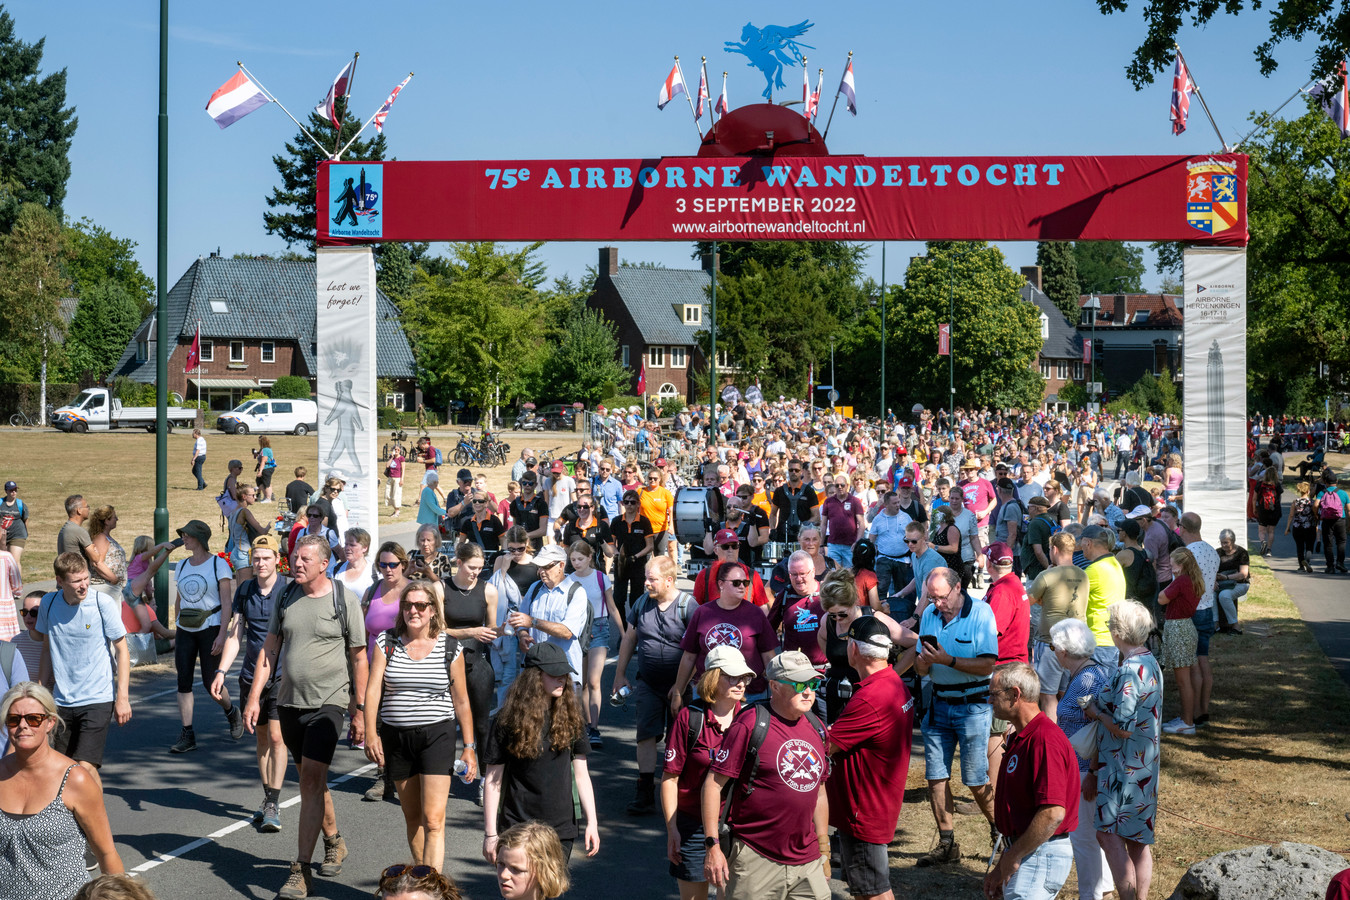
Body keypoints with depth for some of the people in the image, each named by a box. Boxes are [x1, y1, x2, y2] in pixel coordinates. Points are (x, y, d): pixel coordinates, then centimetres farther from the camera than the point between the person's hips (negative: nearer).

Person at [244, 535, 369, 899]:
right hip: (289, 702, 5)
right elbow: (268, 650, 10)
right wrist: (254, 697, 3)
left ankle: (301, 870, -12)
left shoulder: (345, 601, -6)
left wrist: (360, 711, -1)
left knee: (312, 779, -13)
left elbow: (359, 658, -1)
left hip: (328, 702, -5)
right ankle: (333, 842, 38)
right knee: (310, 779, 16)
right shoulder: (285, 598, 6)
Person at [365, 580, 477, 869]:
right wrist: (370, 734, -15)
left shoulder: (450, 647, 0)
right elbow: (373, 690, -5)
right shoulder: (387, 642, 3)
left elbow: (461, 701, 4)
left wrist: (469, 747, 2)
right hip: (395, 735, 3)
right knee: (412, 818, 12)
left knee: (433, 820, -12)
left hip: (437, 735, -2)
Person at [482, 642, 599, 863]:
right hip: (517, 828, -2)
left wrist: (591, 822, 3)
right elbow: (493, 780, -3)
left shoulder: (572, 718, 4)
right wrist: (490, 833, -5)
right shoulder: (508, 720, -5)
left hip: (562, 828, 3)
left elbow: (581, 774, 8)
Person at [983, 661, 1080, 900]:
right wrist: (1001, 868, 19)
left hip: (1040, 855, -10)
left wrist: (1012, 856, -18)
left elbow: (1053, 814, -26)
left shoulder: (1045, 741, -19)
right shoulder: (1021, 738, 16)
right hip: (1025, 853, 10)